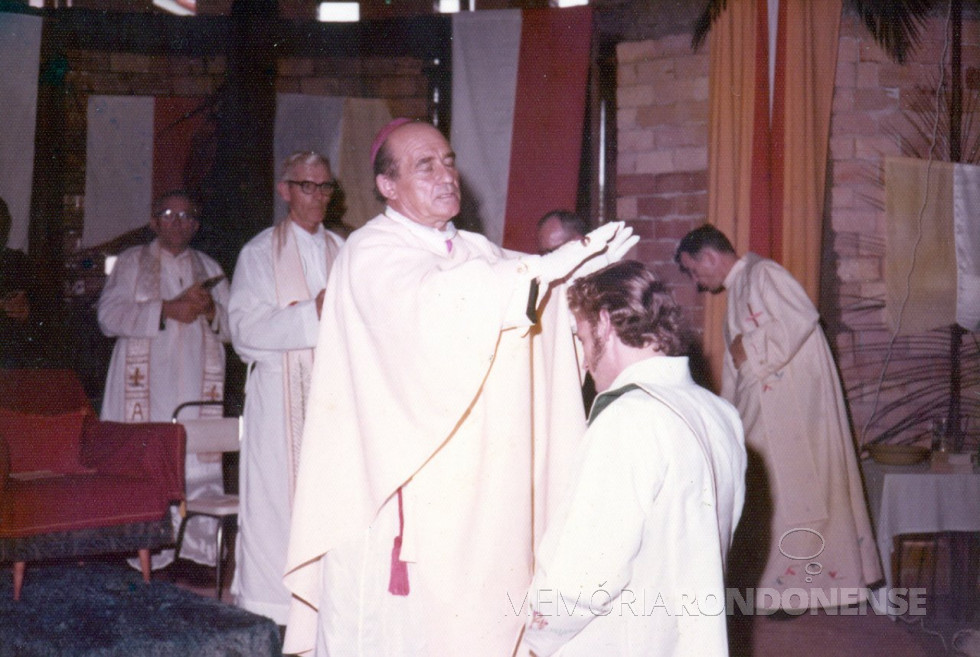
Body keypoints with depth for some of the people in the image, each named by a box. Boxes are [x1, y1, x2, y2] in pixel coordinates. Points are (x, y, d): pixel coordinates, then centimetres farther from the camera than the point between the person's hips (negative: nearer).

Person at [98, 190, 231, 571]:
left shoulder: (209, 269, 21)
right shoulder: (132, 262, 12)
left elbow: (234, 327, 16)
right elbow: (109, 315, -1)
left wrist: (210, 310, -5)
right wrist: (166, 308, -10)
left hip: (196, 388, 2)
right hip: (147, 386, -2)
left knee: (198, 465, -6)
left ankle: (197, 551, -4)